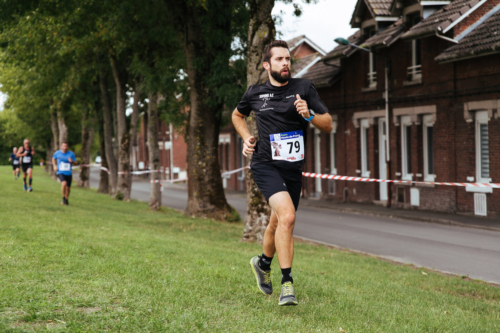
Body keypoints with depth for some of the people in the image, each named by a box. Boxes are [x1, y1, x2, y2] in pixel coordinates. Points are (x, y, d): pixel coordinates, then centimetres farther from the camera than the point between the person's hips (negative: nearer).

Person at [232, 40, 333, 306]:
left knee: (278, 223, 17)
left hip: (293, 168, 3)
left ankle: (263, 262, 48)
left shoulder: (304, 88, 2)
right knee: (287, 216, -24)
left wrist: (309, 115, -19)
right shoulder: (255, 93, 3)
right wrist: (246, 138, 8)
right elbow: (237, 115, 25)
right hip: (266, 165, -3)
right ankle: (287, 283, -20)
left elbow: (328, 125, 1)